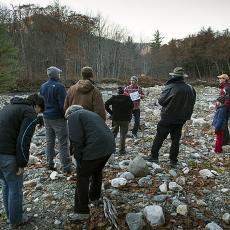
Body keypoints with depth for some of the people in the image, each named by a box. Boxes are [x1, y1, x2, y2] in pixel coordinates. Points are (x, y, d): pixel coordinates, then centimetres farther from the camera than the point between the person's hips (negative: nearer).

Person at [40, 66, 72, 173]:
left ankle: (50, 164, 24)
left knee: (49, 141, 16)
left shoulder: (43, 86, 8)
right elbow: (63, 104, -18)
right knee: (63, 143, -2)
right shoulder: (59, 86, -16)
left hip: (47, 117, 8)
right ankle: (66, 168, 1)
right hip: (58, 118, -7)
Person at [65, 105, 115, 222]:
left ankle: (81, 212, 17)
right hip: (109, 146, 8)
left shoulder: (73, 116, 4)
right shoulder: (91, 113, 29)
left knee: (82, 177, 8)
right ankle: (95, 196, 51)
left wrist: (78, 159, 0)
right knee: (97, 171, 30)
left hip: (95, 149, -8)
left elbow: (77, 140, -10)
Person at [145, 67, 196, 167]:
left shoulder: (170, 87, -18)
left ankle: (154, 156, 17)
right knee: (176, 139, 13)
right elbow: (192, 103, 7)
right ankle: (173, 161, 18)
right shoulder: (190, 89, -4)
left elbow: (161, 101, -12)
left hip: (168, 118, -4)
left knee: (159, 137, 9)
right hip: (181, 119, 4)